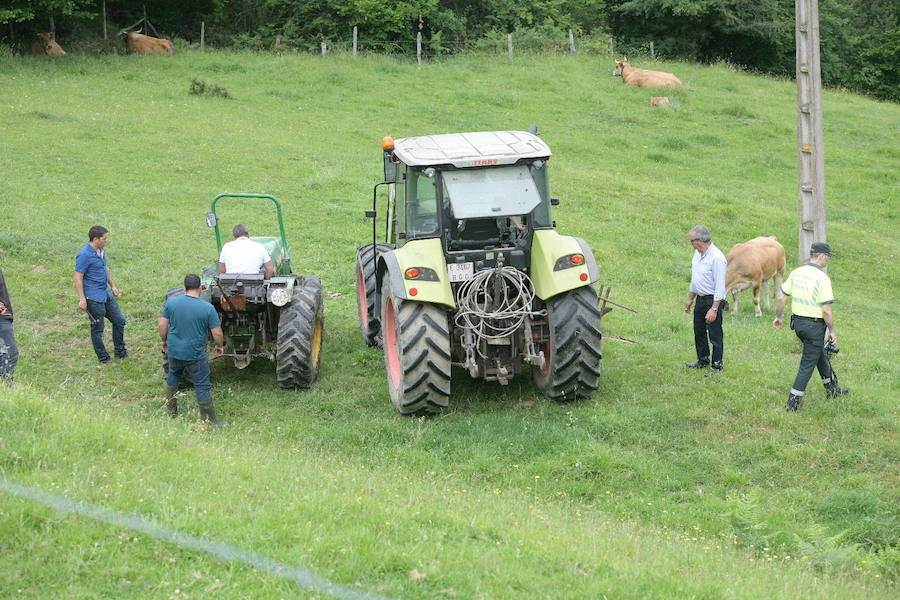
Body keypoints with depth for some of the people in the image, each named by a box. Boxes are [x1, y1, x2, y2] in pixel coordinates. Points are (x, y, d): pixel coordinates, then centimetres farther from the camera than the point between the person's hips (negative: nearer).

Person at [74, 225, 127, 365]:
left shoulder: (101, 251, 7)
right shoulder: (84, 255, -20)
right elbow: (78, 278, -20)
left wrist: (113, 286, 24)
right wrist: (82, 299, -22)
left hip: (106, 294, 9)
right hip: (93, 298, -9)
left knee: (119, 320, 14)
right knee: (97, 329, 4)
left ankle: (120, 352, 28)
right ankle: (103, 358, 16)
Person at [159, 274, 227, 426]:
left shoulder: (171, 302, -6)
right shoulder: (208, 308, -14)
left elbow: (162, 325, -1)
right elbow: (217, 333, -12)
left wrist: (164, 342, 16)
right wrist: (220, 346, 7)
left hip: (174, 351, 4)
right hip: (195, 355, -4)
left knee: (173, 377, 28)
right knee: (202, 386, 5)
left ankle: (171, 410, 38)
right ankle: (210, 420, 9)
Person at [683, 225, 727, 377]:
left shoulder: (716, 257, -22)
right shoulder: (698, 253, 7)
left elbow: (720, 286, -22)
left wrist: (714, 309, -24)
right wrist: (690, 298, 23)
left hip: (713, 300, -9)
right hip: (700, 299, 9)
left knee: (715, 335, 0)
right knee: (699, 332, 18)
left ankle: (717, 366, 10)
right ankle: (702, 361, 32)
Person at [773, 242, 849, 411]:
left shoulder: (796, 273, 1)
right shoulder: (822, 278, -18)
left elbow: (781, 297, 4)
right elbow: (826, 310, -19)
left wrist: (778, 316, 18)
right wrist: (832, 331, -8)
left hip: (797, 321, 7)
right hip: (814, 325, -7)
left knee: (820, 354, 26)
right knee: (809, 362, 3)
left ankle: (832, 388, 40)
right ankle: (793, 401, 3)